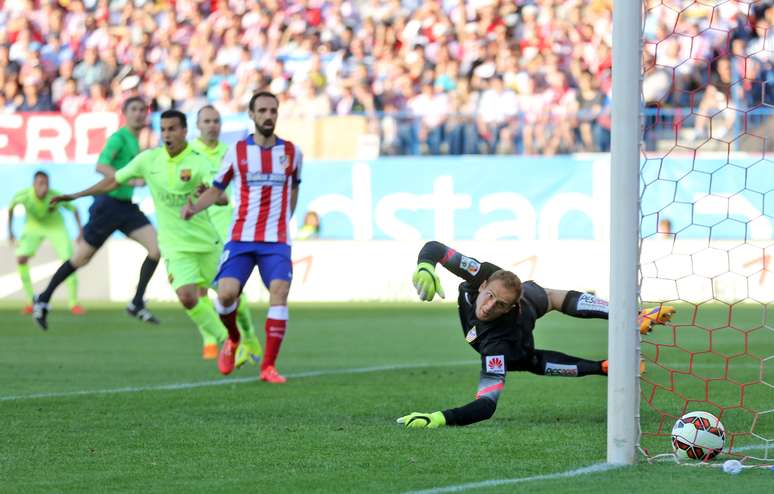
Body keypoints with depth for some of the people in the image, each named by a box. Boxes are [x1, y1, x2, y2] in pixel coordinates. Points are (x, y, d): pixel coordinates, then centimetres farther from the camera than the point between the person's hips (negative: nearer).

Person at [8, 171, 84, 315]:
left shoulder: (55, 197, -33)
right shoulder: (24, 195, -30)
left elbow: (74, 209, -14)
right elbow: (11, 206, -6)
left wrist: (80, 230, -21)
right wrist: (10, 231, -1)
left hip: (56, 227, -1)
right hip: (34, 226, 1)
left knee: (69, 259, -15)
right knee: (21, 259, -16)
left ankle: (73, 302, 1)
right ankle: (32, 301, -3)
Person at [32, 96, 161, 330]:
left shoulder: (135, 141, 13)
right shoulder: (119, 137, -13)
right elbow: (101, 165, -27)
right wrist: (129, 180, -35)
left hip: (127, 206, 8)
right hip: (109, 203, -8)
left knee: (157, 247, -10)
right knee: (82, 258, 2)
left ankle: (137, 304, -5)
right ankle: (43, 299, 19)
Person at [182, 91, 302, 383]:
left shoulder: (291, 152, 6)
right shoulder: (237, 151, 4)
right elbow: (216, 189, 9)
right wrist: (194, 208, -8)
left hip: (276, 241, 0)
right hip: (241, 238, 0)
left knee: (279, 293, -18)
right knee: (226, 293, -16)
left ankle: (268, 367, -12)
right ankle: (233, 340, 18)